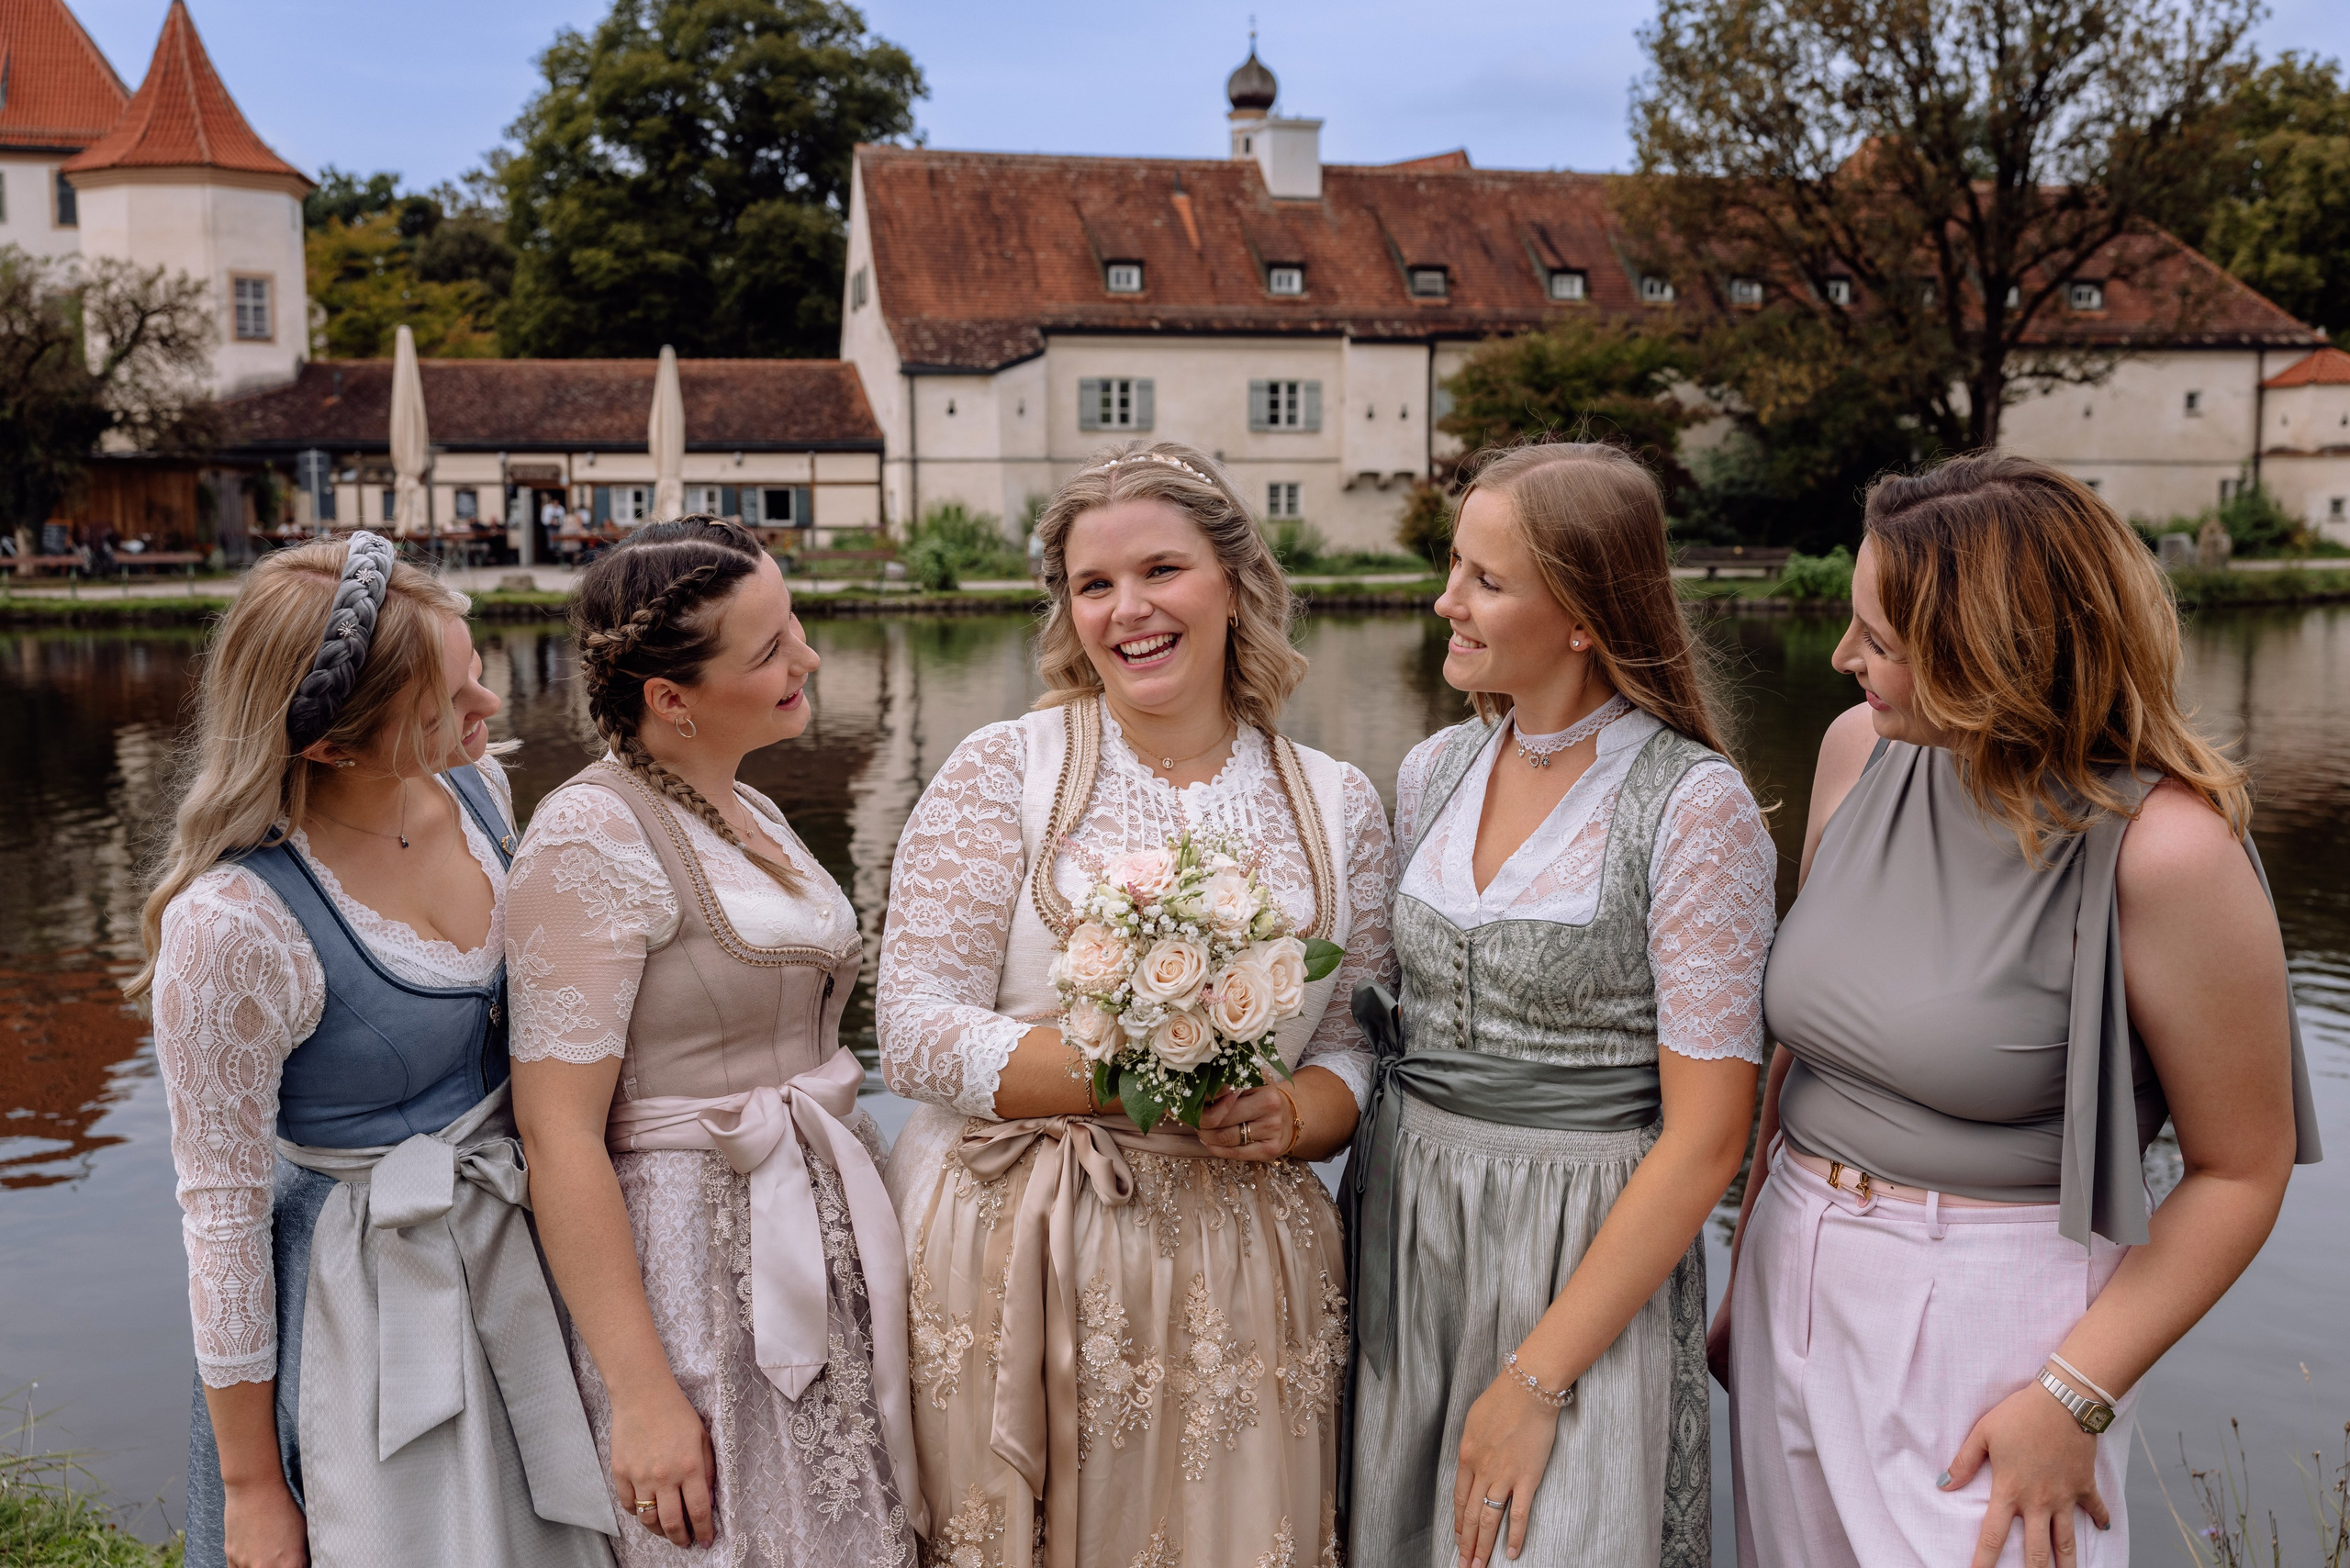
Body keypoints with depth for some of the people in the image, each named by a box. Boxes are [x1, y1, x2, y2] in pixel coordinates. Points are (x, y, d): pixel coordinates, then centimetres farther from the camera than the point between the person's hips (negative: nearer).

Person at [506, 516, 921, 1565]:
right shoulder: (593, 836, -16)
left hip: (825, 1235, 8)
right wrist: (640, 1394, -20)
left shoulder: (751, 816, 10)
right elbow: (559, 1134, -20)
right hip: (696, 1261, -8)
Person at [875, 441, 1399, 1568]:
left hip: (1236, 1266, 2)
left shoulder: (1339, 806, 6)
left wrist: (1290, 1116, -12)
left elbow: (1357, 1048, 10)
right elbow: (916, 1032, -8)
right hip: (1012, 1253, -2)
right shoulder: (1002, 772, -3)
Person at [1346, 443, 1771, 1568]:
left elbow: (1704, 1140, -15)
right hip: (1402, 1234, 5)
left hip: (1589, 1267, -5)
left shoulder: (1694, 809, -14)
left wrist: (1535, 1381, -16)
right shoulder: (1435, 772, 3)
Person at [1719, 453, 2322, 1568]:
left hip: (1988, 1318, -5)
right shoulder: (1861, 748, -2)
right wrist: (1747, 1271, 12)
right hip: (1795, 1296, 6)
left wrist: (2074, 1398, -14)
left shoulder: (2162, 847, -18)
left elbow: (2239, 1170, -10)